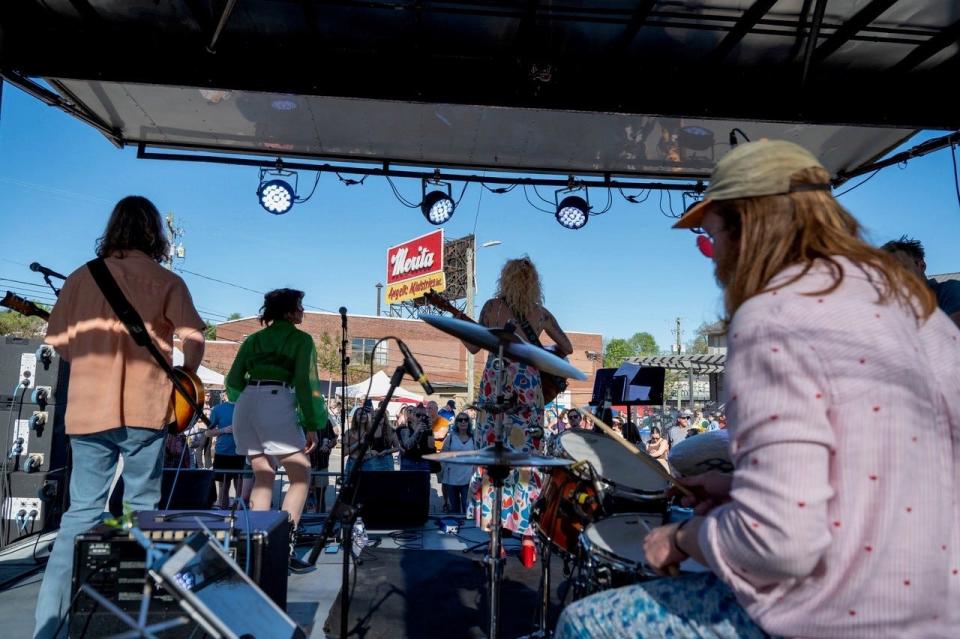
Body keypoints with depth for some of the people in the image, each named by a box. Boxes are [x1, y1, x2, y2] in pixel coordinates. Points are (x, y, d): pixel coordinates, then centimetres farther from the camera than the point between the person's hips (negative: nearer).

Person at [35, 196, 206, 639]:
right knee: (141, 509, 8)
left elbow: (56, 338, 11)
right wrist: (183, 378, 9)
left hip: (87, 407, 3)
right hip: (143, 408, -3)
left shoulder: (81, 277, 9)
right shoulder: (167, 282, 0)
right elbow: (193, 337, -8)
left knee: (82, 511, 9)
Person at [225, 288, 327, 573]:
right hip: (277, 403, -6)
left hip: (245, 405, 6)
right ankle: (285, 548, -8)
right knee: (301, 476, 2)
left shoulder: (254, 339, 21)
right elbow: (306, 382, -3)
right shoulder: (300, 338, 7)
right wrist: (312, 425, -4)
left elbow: (233, 382, 16)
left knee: (263, 476, 15)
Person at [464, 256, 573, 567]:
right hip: (529, 388, 2)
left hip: (496, 385, -1)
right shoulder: (541, 313, 8)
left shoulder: (492, 306, 2)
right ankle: (527, 535, 8)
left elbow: (474, 346, 5)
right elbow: (566, 348, 13)